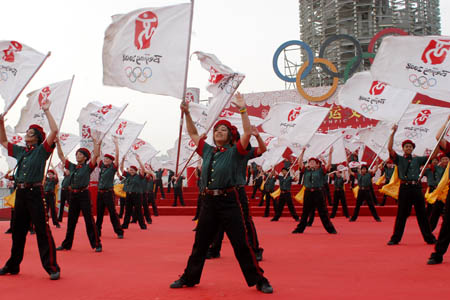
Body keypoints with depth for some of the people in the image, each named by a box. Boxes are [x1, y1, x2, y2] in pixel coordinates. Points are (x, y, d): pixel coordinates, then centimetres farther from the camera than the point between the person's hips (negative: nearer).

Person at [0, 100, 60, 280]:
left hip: (35, 193, -7)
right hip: (20, 193, 7)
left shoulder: (42, 150, -1)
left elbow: (54, 131, -14)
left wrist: (46, 111, -9)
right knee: (17, 231, 16)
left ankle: (52, 268, -5)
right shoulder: (20, 151, 16)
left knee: (42, 231, -8)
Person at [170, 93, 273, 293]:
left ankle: (259, 281, 10)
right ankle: (189, 278, 29)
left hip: (228, 202, -4)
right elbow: (193, 134, 22)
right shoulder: (207, 151, 11)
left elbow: (247, 133, -15)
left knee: (241, 244, -2)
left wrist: (242, 109, -17)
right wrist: (187, 113, 15)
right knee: (200, 244, 14)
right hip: (209, 202, 4)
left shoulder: (233, 152, -2)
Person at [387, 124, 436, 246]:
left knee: (421, 213, 7)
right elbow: (390, 148, -5)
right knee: (401, 214, 2)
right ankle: (395, 238, 9)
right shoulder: (399, 159, 8)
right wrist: (393, 133, -9)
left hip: (416, 188, 2)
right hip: (405, 188, -2)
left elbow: (433, 155, 13)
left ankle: (429, 238, 17)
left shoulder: (417, 159, 15)